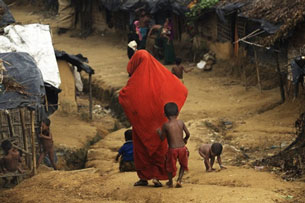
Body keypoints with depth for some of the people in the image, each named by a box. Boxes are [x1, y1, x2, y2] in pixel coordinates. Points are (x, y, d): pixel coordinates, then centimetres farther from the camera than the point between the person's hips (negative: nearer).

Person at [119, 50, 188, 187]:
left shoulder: (136, 79, -12)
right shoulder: (161, 74, -1)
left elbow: (122, 97, -18)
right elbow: (182, 90, 2)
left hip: (140, 119, -3)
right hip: (158, 119, 3)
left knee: (141, 147, 9)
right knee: (158, 146, 10)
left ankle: (143, 177, 11)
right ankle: (157, 176, 4)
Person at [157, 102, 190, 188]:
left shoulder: (166, 125, -10)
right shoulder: (181, 122, -2)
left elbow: (162, 138, -5)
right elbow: (188, 133, 3)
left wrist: (159, 132, 15)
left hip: (172, 149, -2)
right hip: (182, 148, 2)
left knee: (170, 165, 19)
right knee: (183, 165, 24)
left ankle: (170, 182, 32)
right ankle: (179, 180, 13)